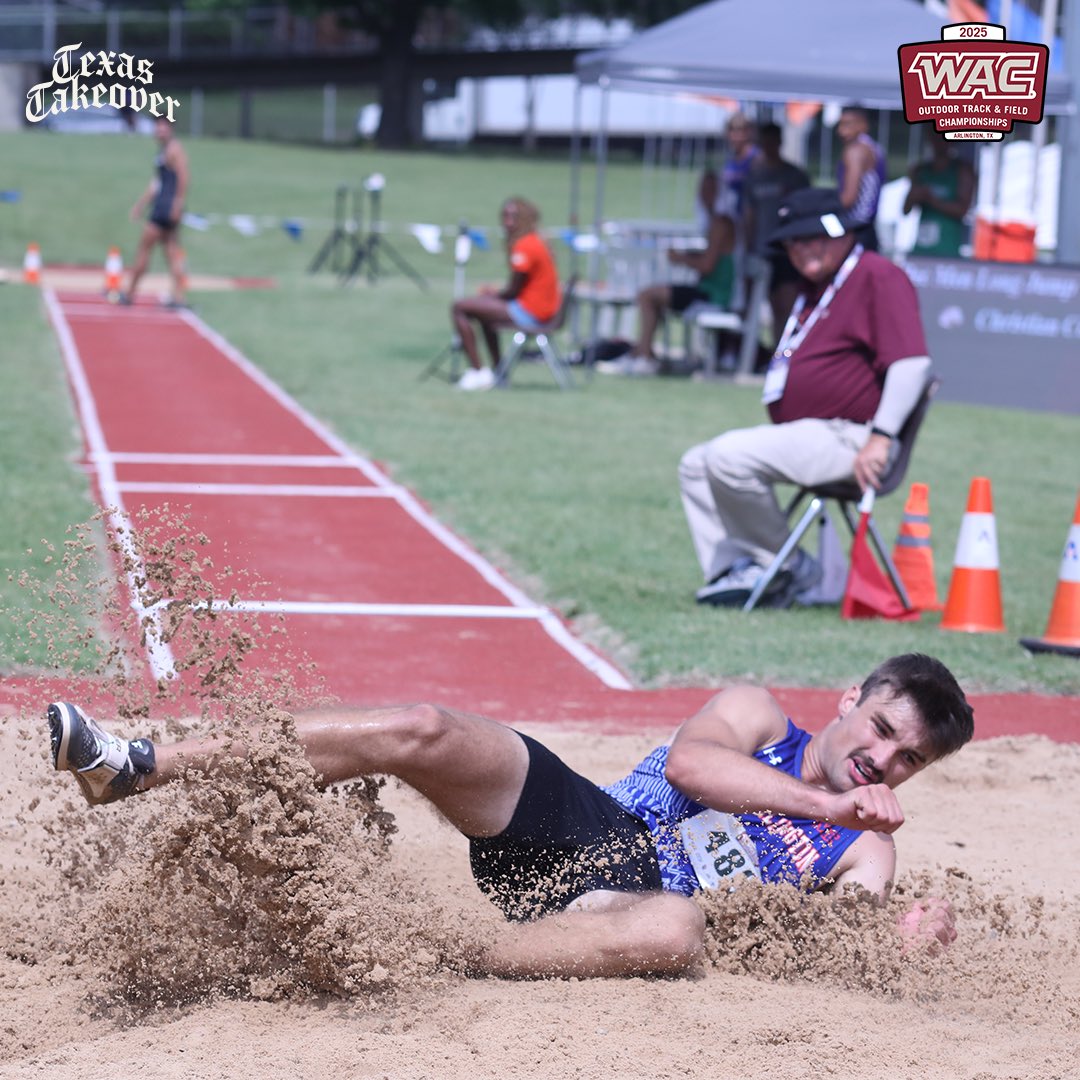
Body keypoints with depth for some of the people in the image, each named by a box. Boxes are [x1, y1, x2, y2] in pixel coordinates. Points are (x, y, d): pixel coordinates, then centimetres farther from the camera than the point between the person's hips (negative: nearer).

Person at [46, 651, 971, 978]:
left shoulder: (865, 850, 15)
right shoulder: (759, 717, 16)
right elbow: (688, 760, -6)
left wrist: (906, 939, -27)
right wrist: (826, 805, -6)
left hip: (638, 898, -2)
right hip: (578, 820, 2)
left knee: (678, 933, -41)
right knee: (425, 733, -25)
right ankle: (139, 768, -27)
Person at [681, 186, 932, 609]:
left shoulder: (878, 277, -10)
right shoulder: (815, 286, 22)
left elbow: (912, 362, -21)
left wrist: (880, 439, -26)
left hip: (846, 439, -11)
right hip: (798, 432, 11)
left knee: (728, 457, -26)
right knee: (697, 464, 11)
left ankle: (789, 567, -12)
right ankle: (738, 572, -6)